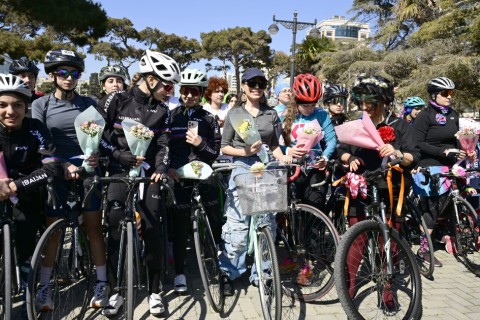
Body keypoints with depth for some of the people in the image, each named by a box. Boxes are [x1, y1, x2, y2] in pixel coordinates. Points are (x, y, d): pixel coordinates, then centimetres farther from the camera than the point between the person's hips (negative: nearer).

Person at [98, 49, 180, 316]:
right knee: (116, 230, -3)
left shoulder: (162, 110, 5)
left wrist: (161, 168, -16)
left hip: (148, 173, 2)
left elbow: (163, 144, 1)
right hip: (119, 172, -2)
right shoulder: (117, 100, -4)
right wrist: (123, 156, -12)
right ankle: (118, 290, 12)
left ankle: (155, 291, 12)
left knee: (152, 232, -1)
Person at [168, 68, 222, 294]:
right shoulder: (171, 116, 5)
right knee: (180, 224, 0)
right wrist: (168, 167, -10)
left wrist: (201, 143, -14)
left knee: (216, 218, 0)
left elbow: (216, 151, 4)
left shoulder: (208, 119, 6)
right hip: (179, 174, -1)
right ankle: (179, 273, 10)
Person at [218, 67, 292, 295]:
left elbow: (274, 145, 13)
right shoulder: (234, 113, 4)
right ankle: (229, 273, 8)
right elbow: (224, 147, 2)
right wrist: (245, 151, -14)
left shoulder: (271, 114, 11)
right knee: (238, 225, -7)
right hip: (242, 170, -3)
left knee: (266, 224, 4)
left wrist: (282, 157, -7)